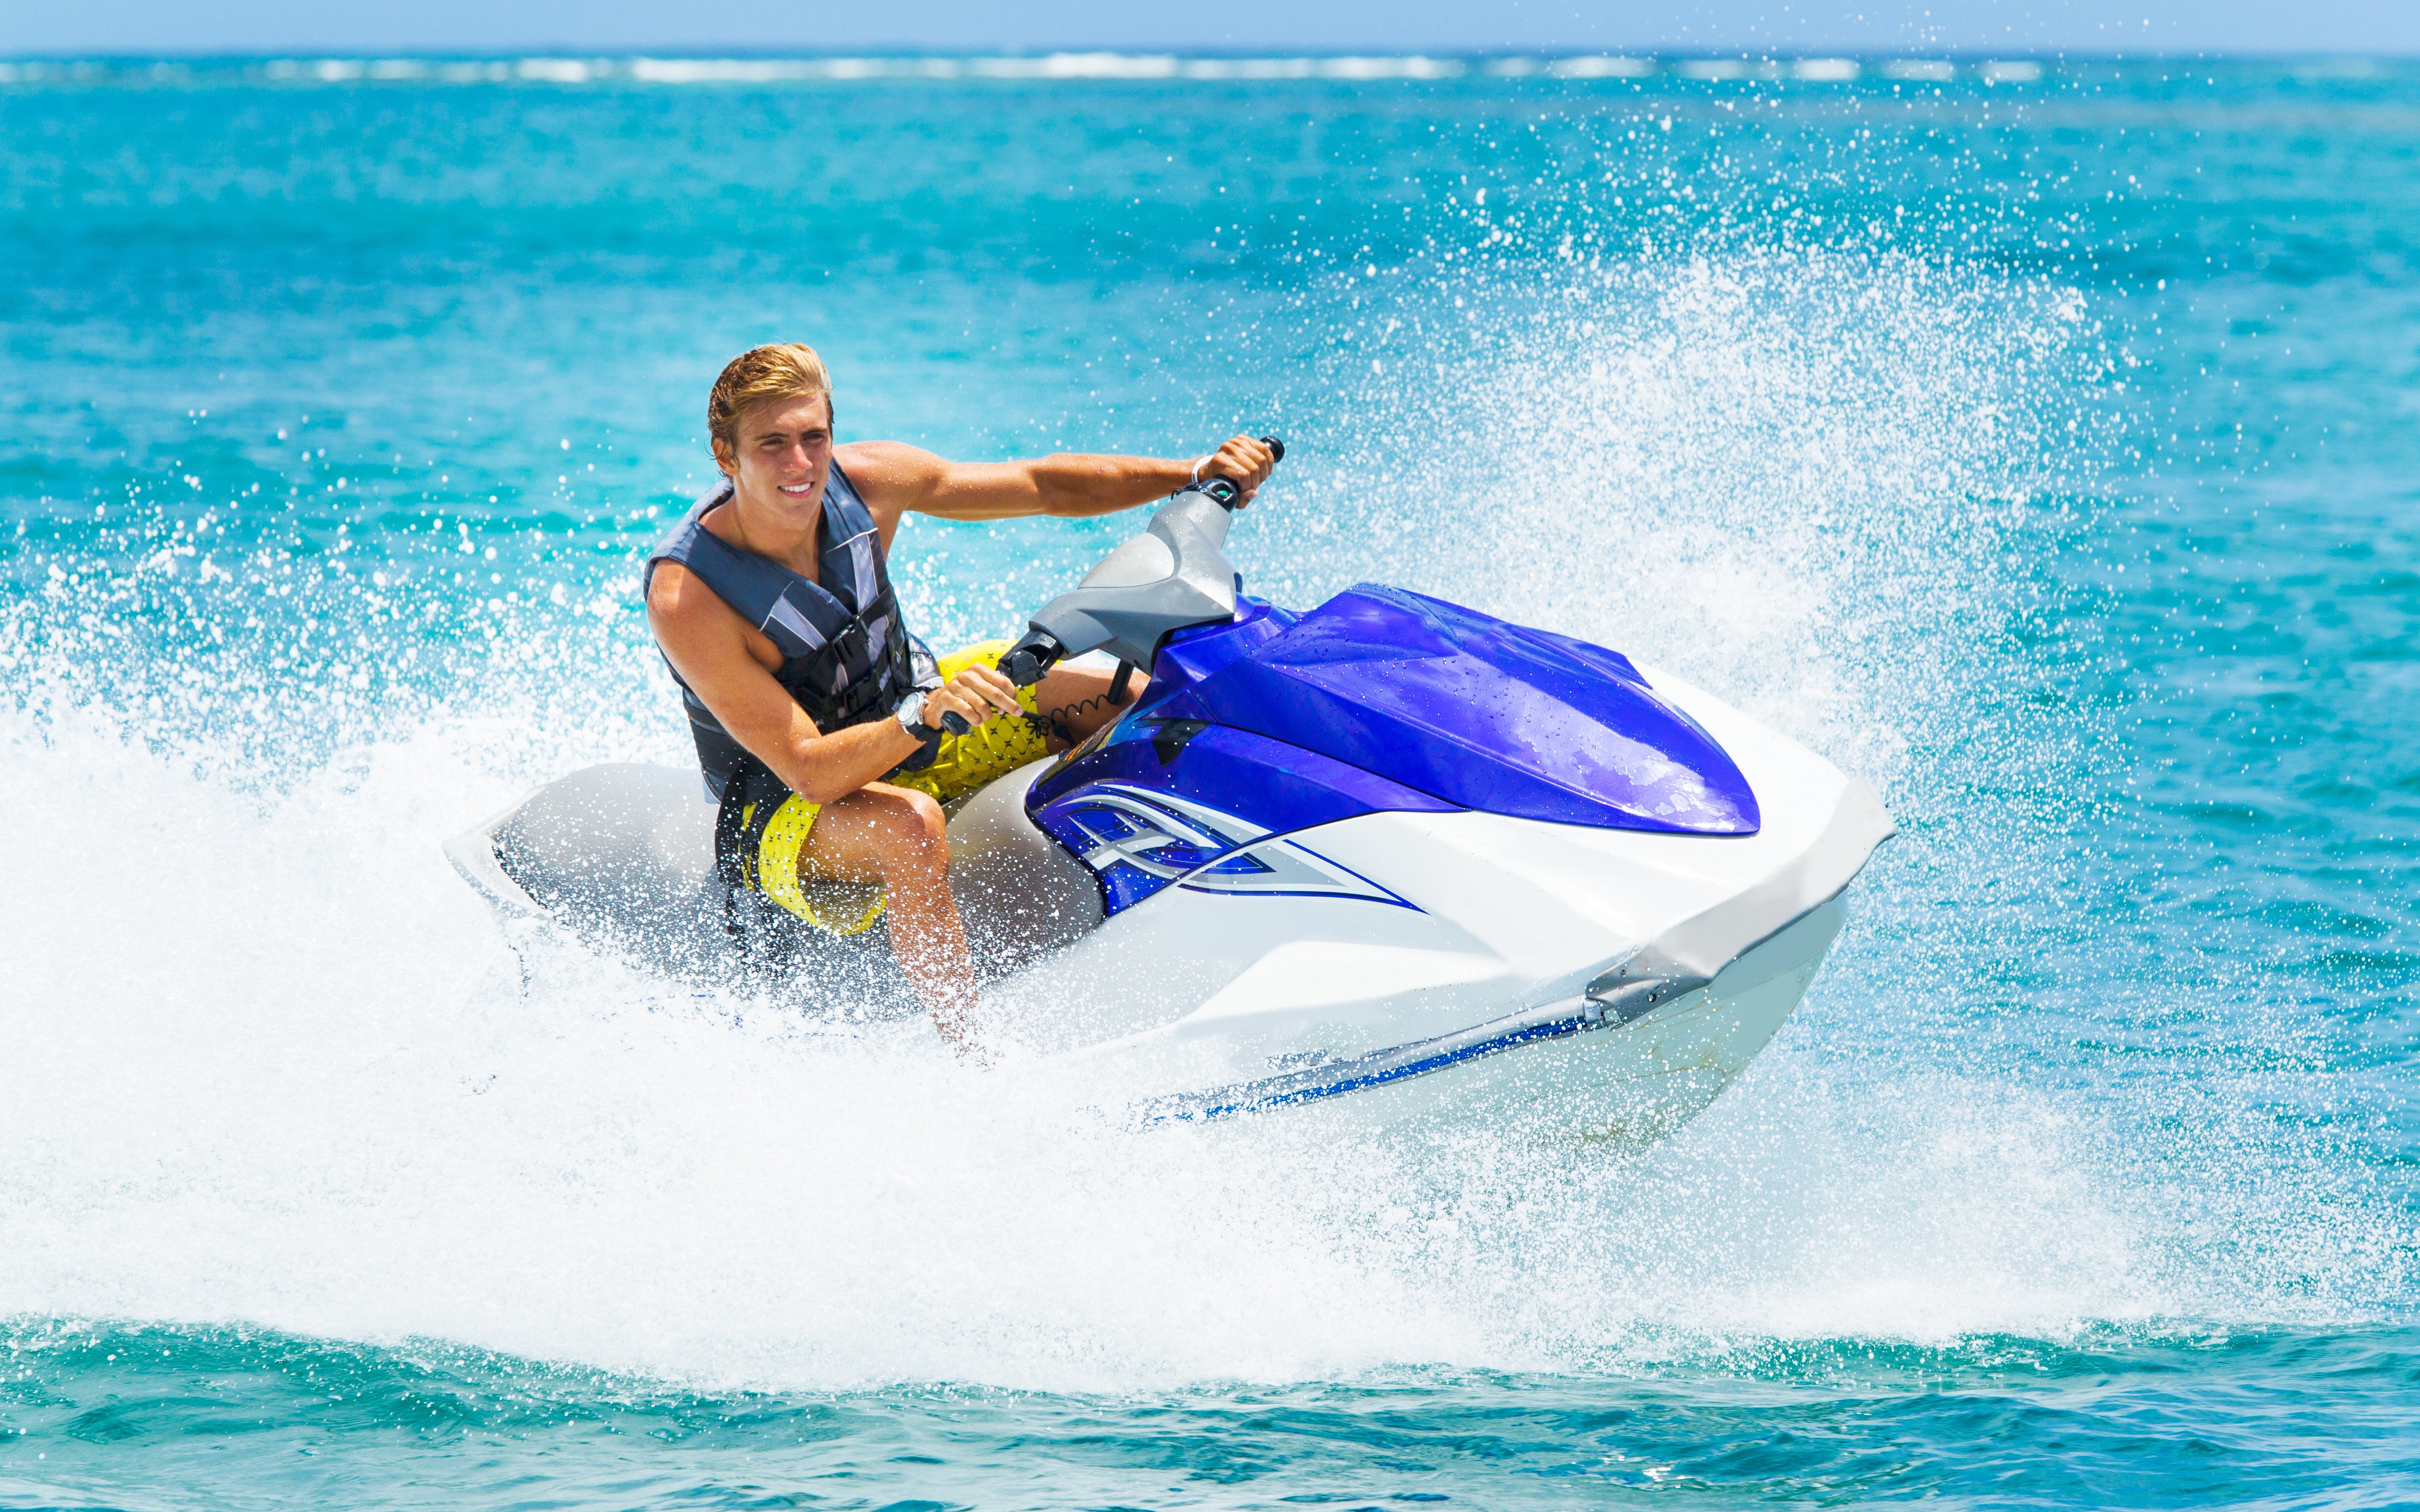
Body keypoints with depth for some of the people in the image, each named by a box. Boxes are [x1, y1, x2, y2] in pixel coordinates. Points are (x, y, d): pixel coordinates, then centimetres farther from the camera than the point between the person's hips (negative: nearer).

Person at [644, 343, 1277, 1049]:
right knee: (909, 826, -40)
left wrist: (1197, 474, -14)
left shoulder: (861, 482, -15)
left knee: (1129, 695, -5)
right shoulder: (685, 596, -30)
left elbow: (1041, 486, -5)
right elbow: (809, 770, -33)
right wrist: (927, 716, -49)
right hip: (783, 812, -7)